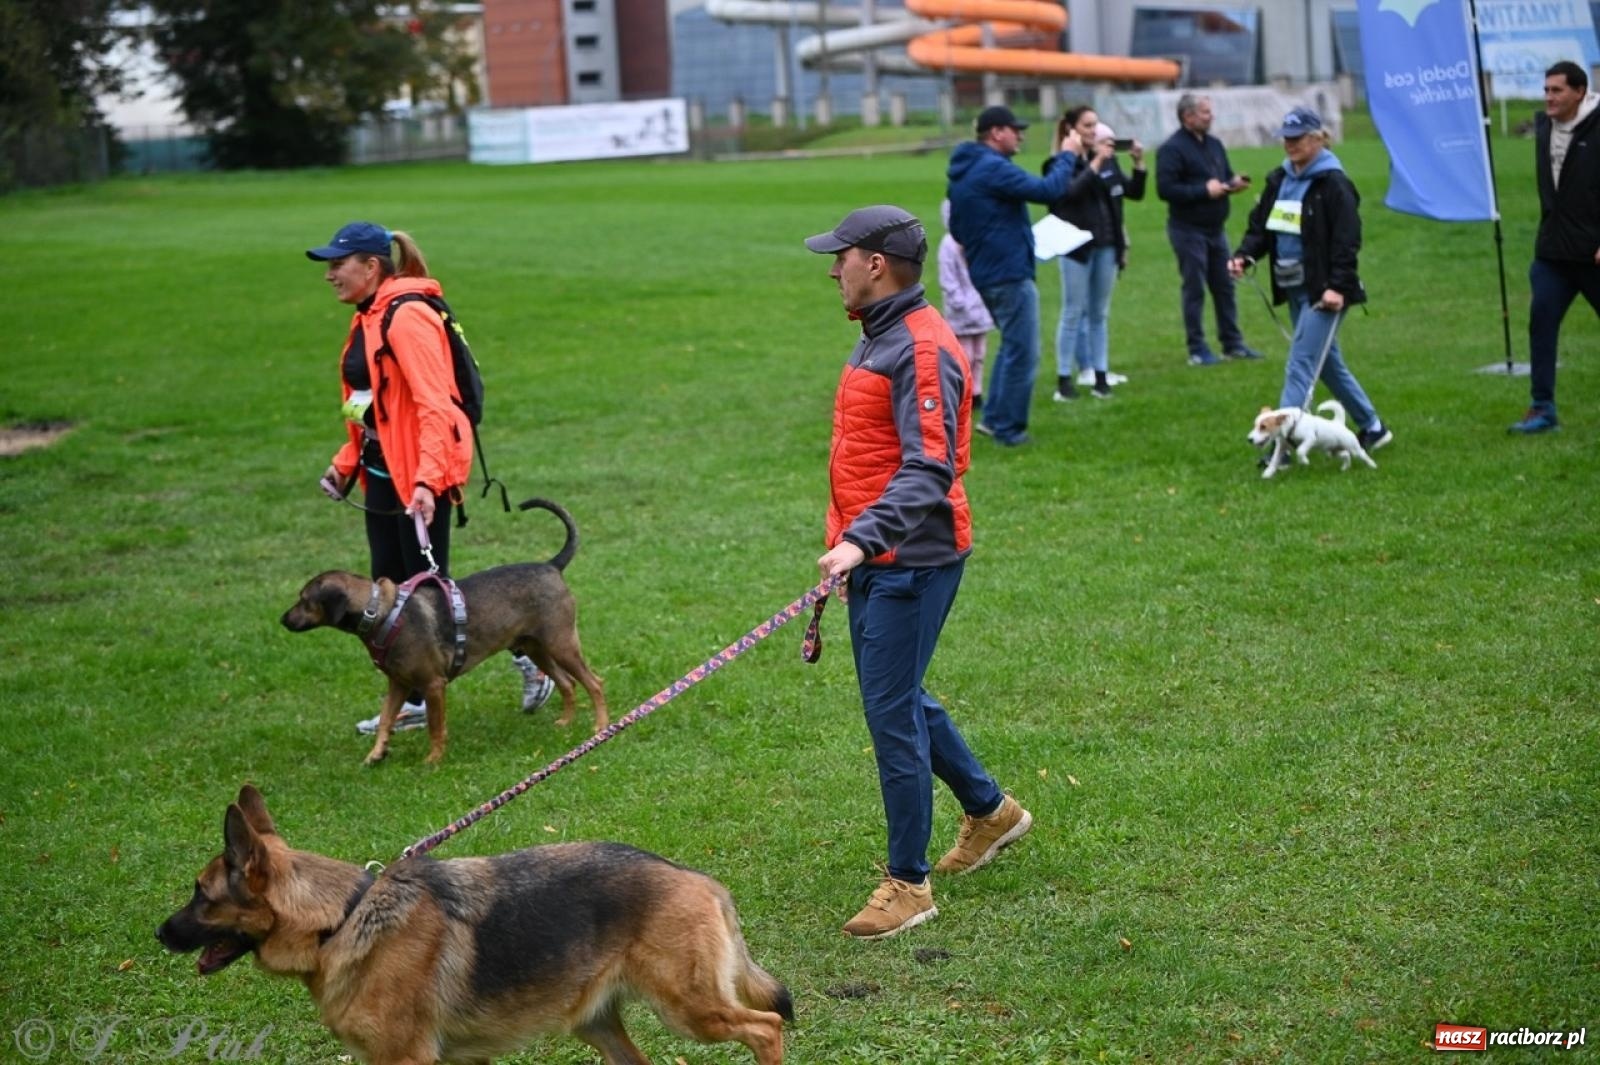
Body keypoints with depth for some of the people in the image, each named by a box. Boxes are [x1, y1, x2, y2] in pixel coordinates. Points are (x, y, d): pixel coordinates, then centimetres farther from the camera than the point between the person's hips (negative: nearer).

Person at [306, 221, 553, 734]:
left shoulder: (407, 317, -17)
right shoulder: (368, 318, 12)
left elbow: (434, 404, -24)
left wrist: (427, 479, -30)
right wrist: (347, 460, 11)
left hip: (420, 478, -9)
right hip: (382, 473, 9)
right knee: (390, 589, 10)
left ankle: (528, 654, 15)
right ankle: (413, 702, 19)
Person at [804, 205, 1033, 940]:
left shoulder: (922, 350, -18)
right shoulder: (878, 340, 14)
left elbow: (929, 471, -27)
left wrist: (863, 539, -37)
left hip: (910, 562, -10)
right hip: (875, 559, 10)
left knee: (891, 713, -5)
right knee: (898, 699, 20)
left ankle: (908, 884, 6)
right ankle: (990, 810, 40)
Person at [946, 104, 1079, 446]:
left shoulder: (963, 172, 13)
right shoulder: (994, 168, -18)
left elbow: (957, 228, 21)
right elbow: (1047, 190, -23)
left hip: (986, 274, 10)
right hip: (1010, 274, -10)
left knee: (1011, 345, 21)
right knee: (1022, 353, -1)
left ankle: (994, 417, 21)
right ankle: (1008, 429, 4)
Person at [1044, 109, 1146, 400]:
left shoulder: (1107, 161, 10)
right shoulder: (1060, 164, -5)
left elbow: (1135, 192, 11)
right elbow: (1069, 192, -24)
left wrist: (1138, 163, -3)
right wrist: (1096, 163, -24)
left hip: (1106, 247, 5)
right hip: (1077, 248, -5)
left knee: (1099, 315, 9)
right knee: (1074, 314, -3)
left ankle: (1100, 376, 13)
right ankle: (1064, 379, 2)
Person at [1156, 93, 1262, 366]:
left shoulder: (1214, 144, 13)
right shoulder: (1172, 149, -13)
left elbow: (1225, 175, 22)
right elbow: (1165, 189, -21)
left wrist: (1233, 182, -2)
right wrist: (1204, 190, -22)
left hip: (1216, 228, 7)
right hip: (1188, 229, -7)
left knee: (1224, 286, 11)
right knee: (1195, 289, -2)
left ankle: (1233, 343, 20)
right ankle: (1197, 350, 6)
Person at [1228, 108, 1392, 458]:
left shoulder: (1333, 183, -12)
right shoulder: (1279, 180, 11)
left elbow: (1347, 240, -17)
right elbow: (1260, 226, 13)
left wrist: (1338, 286, -25)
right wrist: (1243, 255, -6)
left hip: (1323, 291, -9)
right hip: (1293, 287, 9)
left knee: (1300, 366, -12)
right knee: (1328, 363, 18)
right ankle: (1372, 427, 32)